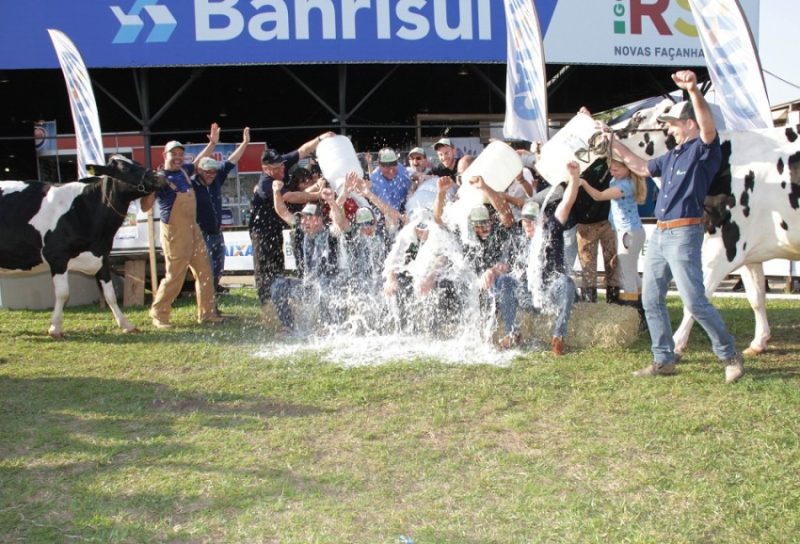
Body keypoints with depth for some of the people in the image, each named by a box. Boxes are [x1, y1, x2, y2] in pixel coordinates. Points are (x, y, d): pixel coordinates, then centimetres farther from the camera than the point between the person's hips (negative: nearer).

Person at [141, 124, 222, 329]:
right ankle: (159, 315, 13)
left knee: (204, 272, 7)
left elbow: (198, 161, 31)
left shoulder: (184, 171, 9)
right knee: (174, 276, -4)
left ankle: (206, 313, 16)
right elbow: (145, 207, -16)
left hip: (193, 230, 7)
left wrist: (212, 143, 26)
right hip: (174, 233, -7)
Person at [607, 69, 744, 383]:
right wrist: (615, 145, 33)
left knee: (694, 301, -11)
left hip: (684, 234, -9)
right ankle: (664, 360, 17)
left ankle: (730, 356, 6)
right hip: (659, 233, 9)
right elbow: (642, 168, 35)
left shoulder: (704, 150, -5)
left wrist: (694, 90, -42)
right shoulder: (672, 156, 19)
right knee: (651, 299, 9)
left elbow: (708, 125, -26)